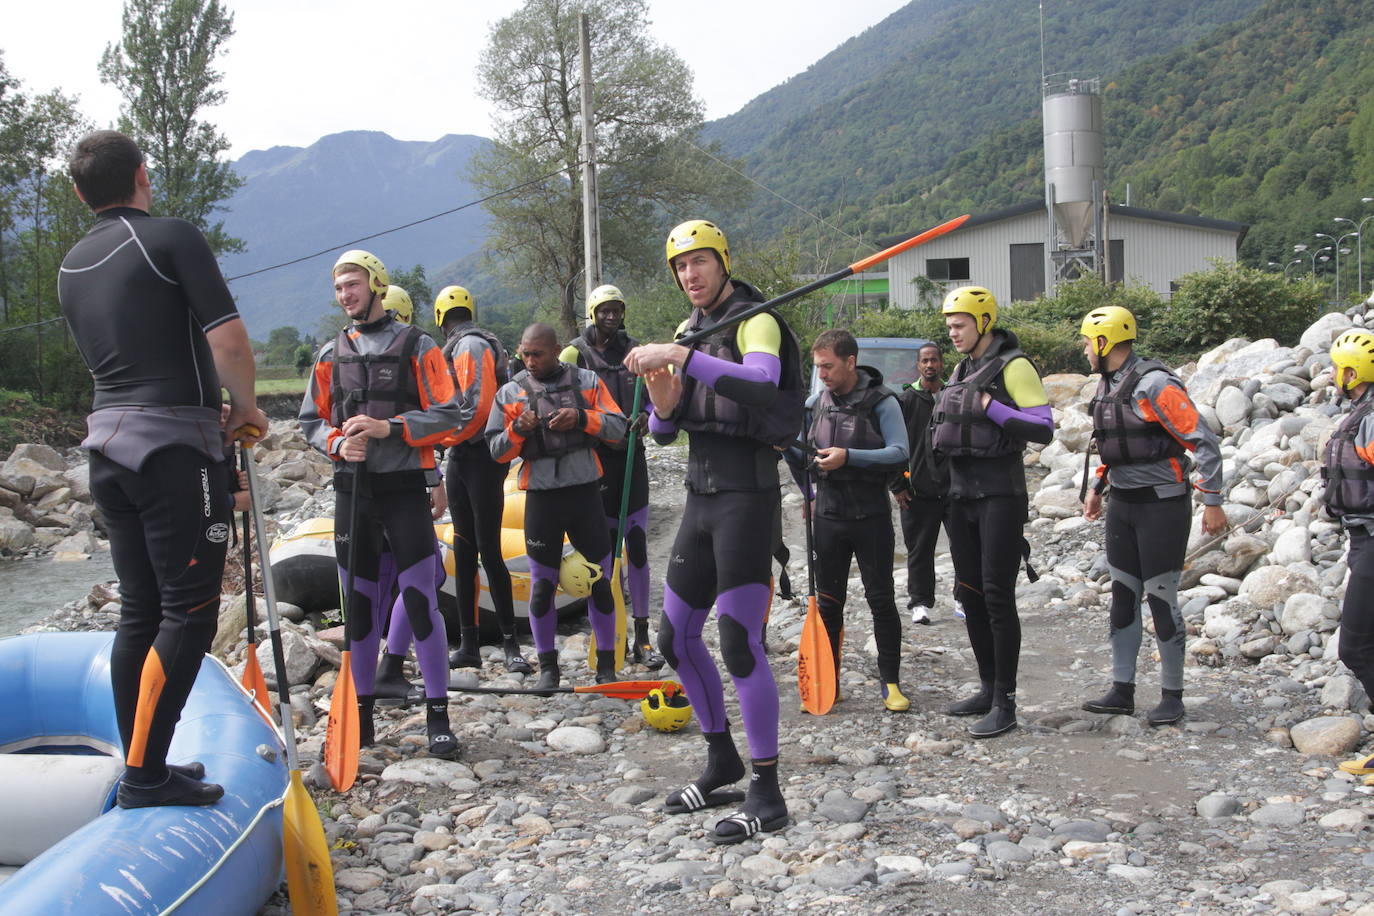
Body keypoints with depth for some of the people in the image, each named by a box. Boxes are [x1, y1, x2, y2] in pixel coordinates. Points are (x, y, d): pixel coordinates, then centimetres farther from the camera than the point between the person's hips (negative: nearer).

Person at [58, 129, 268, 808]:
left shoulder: (71, 267, 15)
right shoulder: (173, 238, -7)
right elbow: (228, 340, -15)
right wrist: (244, 408, 3)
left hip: (107, 443, 7)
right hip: (173, 447, -7)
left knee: (140, 611, 12)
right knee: (189, 612, -5)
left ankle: (141, 765, 16)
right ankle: (144, 775, -9)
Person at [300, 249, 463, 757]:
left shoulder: (416, 345, 0)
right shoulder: (331, 354, 13)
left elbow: (447, 416, -5)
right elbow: (311, 421, 15)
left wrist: (388, 428, -16)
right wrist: (339, 443, -7)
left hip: (405, 488, -4)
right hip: (352, 488, 4)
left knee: (419, 599, -6)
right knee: (360, 602, 7)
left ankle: (438, 715, 1)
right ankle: (363, 711, 18)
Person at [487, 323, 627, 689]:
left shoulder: (587, 381, 4)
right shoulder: (511, 393, 5)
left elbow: (618, 428, -1)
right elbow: (497, 450, 6)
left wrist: (582, 418, -17)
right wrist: (518, 430, -14)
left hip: (585, 491, 0)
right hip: (542, 497, 0)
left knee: (600, 580, 4)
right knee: (542, 584, 6)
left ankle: (606, 665, 16)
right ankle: (547, 665, 20)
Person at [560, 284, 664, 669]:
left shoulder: (634, 350, 10)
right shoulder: (575, 353, -1)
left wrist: (645, 415, -6)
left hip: (631, 455, 3)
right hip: (595, 459, -3)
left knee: (637, 546, 2)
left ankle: (642, 637, 8)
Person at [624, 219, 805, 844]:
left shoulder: (757, 321, -9)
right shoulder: (688, 331, 15)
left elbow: (763, 386, -32)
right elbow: (662, 433, 15)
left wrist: (682, 358, -35)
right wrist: (663, 404, -8)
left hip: (746, 494, -8)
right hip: (700, 495, 8)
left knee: (739, 641, -12)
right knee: (676, 639, 12)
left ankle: (768, 796, -4)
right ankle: (722, 763, 30)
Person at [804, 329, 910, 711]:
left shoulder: (882, 402, -9)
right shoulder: (816, 402, 5)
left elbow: (900, 453, -20)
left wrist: (849, 457, -27)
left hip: (871, 517, -4)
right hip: (828, 515, 4)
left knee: (882, 600, 1)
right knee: (827, 601, 6)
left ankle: (890, 683, 10)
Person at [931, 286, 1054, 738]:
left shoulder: (1012, 366, -10)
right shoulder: (964, 369, 14)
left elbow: (1043, 428, -17)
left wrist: (991, 408, -21)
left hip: (1000, 495, -8)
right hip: (962, 493, 8)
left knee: (997, 596, -8)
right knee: (970, 593, 11)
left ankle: (1005, 703, -4)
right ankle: (988, 689, 21)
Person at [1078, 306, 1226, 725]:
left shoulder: (1154, 384, -18)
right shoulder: (1107, 385, 9)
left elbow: (1204, 442, -17)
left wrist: (1212, 502, -17)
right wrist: (1096, 487, 16)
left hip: (1162, 505, -8)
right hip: (1122, 504, 8)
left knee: (1161, 599, -2)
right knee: (1123, 597, 9)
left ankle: (1172, 695, 9)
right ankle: (1122, 691, 16)